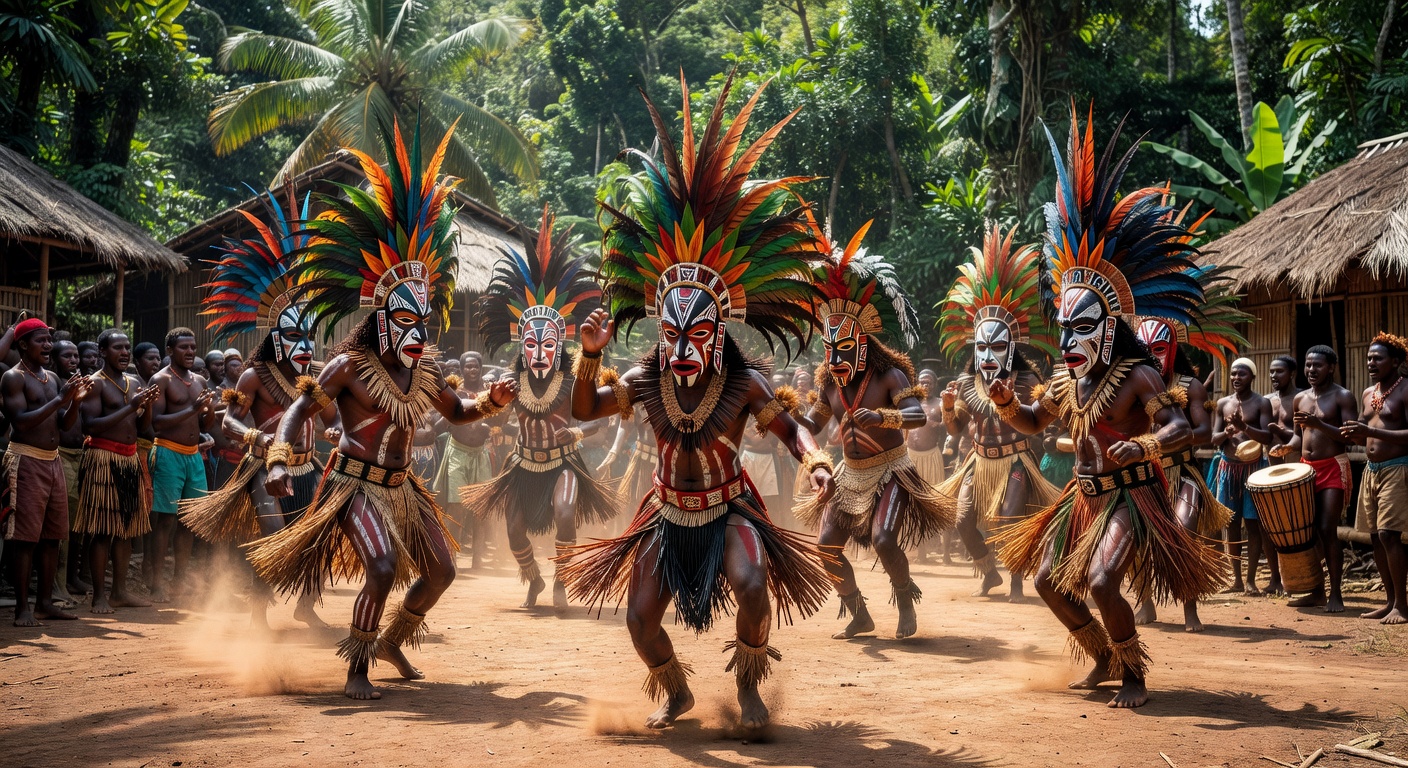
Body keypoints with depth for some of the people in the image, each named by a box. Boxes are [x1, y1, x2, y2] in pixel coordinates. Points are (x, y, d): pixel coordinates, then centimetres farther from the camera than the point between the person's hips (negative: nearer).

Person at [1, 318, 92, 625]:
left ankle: (45, 601, 15)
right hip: (26, 461, -8)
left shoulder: (53, 379, 16)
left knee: (52, 535, 8)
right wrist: (60, 399, -20)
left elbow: (65, 424, 14)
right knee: (25, 536, -8)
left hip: (53, 461, 8)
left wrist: (75, 401, -5)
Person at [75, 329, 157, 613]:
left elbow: (144, 426, 16)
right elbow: (90, 426, -18)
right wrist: (129, 407, -20)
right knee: (102, 530, -7)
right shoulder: (96, 383, -6)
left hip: (130, 459, 7)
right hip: (103, 459, -7)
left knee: (127, 526, 9)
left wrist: (147, 405, -4)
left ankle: (120, 591, 15)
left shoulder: (133, 382, 15)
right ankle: (99, 595, -4)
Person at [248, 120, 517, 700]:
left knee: (440, 570, 8)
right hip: (356, 484, -7)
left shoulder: (424, 368, 6)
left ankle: (391, 641, 29)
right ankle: (356, 668, -11)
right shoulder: (350, 366, -12)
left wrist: (492, 400, 4)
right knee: (384, 570, -25)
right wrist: (279, 461, -30)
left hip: (401, 486, 7)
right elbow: (298, 412, -14)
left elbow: (455, 412, 23)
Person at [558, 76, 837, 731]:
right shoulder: (645, 380, -7)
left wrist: (814, 460, -31)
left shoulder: (745, 382, -14)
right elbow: (584, 411, -5)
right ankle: (674, 691, 30)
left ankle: (748, 684, -3)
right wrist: (589, 357, -22)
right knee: (640, 617, -1)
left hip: (729, 509, -3)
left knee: (752, 586, -30)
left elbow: (788, 429, -10)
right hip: (669, 514, 3)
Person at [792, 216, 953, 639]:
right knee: (827, 545, -2)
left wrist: (882, 417, -49)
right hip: (850, 475, 6)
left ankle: (907, 608, 0)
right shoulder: (829, 383, 1)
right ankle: (859, 616, 13)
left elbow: (918, 415, -31)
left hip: (890, 472, -6)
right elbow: (812, 426, 9)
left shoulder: (889, 376, -16)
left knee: (884, 539, -24)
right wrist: (789, 411, -11)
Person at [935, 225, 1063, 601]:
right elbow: (955, 428, 9)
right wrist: (948, 405, -10)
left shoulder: (1027, 381, -9)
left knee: (1010, 523, -14)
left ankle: (1016, 582, 3)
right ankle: (989, 572, 19)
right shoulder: (965, 384, 1)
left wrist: (1042, 401, -30)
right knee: (964, 521, -3)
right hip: (980, 461, 4)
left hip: (1015, 461, -4)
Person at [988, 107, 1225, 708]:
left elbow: (1178, 426, -25)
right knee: (1049, 580, 9)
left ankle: (1135, 675, -3)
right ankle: (1104, 659, 27)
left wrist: (1145, 444, -46)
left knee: (1100, 582, -22)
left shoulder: (1138, 376, -15)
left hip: (1130, 496, -8)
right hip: (1084, 496, 8)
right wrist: (1007, 404, -2)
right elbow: (1034, 422, 20)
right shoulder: (1066, 381, 7)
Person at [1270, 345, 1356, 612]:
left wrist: (1319, 424, -27)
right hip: (1306, 468, 6)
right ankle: (1317, 591, 14)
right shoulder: (1301, 399, 13)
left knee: (1328, 531, -11)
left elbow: (1351, 435, -15)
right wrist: (1288, 447, 0)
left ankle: (1335, 594, -6)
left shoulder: (1343, 397, -6)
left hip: (1332, 468, -6)